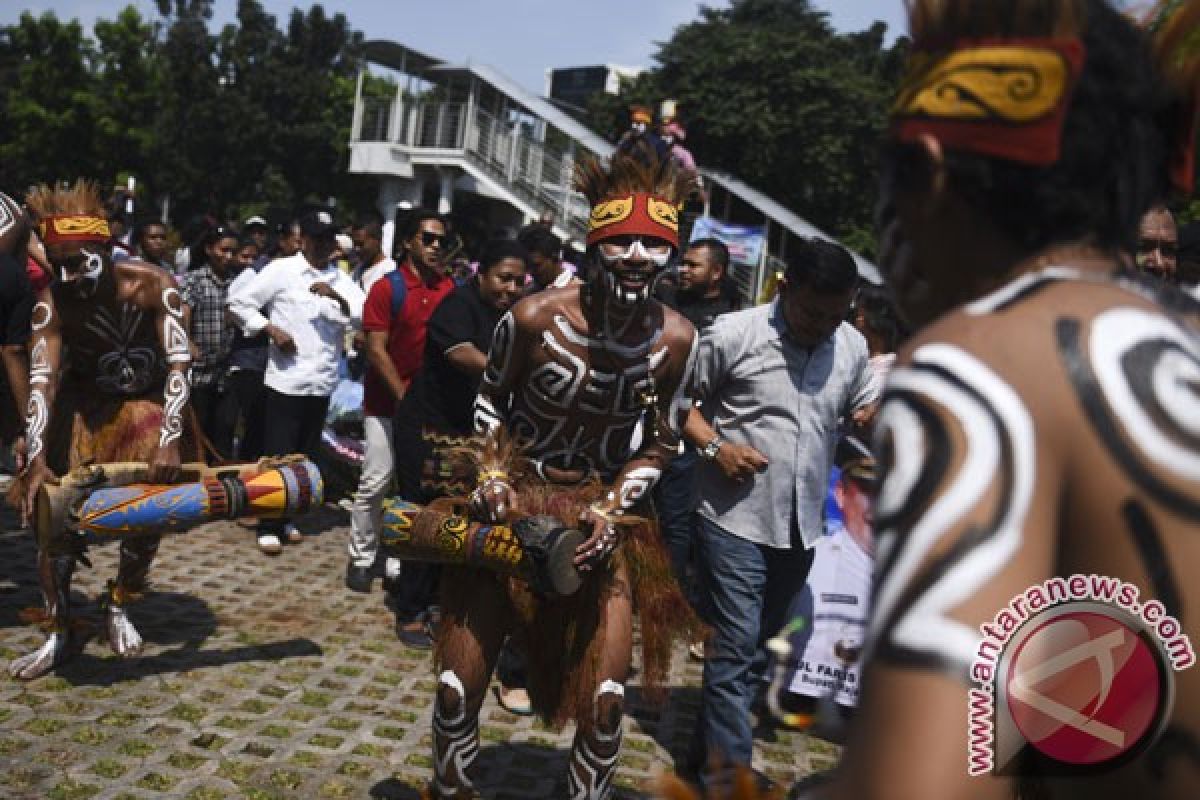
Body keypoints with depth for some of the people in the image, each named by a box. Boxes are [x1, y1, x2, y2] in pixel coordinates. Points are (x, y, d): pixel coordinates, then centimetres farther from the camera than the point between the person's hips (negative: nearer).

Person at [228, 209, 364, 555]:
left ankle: (286, 518, 27)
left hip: (322, 382, 5)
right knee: (278, 454, -1)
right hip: (285, 380, -4)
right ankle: (268, 526, 8)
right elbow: (239, 302, -2)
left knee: (305, 455, 13)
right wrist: (271, 329, -12)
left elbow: (366, 317, -4)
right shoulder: (281, 269, -2)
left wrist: (337, 297, -19)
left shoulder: (341, 280, 10)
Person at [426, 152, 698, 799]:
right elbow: (489, 399, 0)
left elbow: (661, 442, 1)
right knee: (459, 689, 3)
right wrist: (491, 471, -14)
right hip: (511, 502, -1)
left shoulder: (675, 339, -13)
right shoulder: (533, 317, -18)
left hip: (599, 511, 1)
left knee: (606, 698, -2)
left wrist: (610, 509, -11)